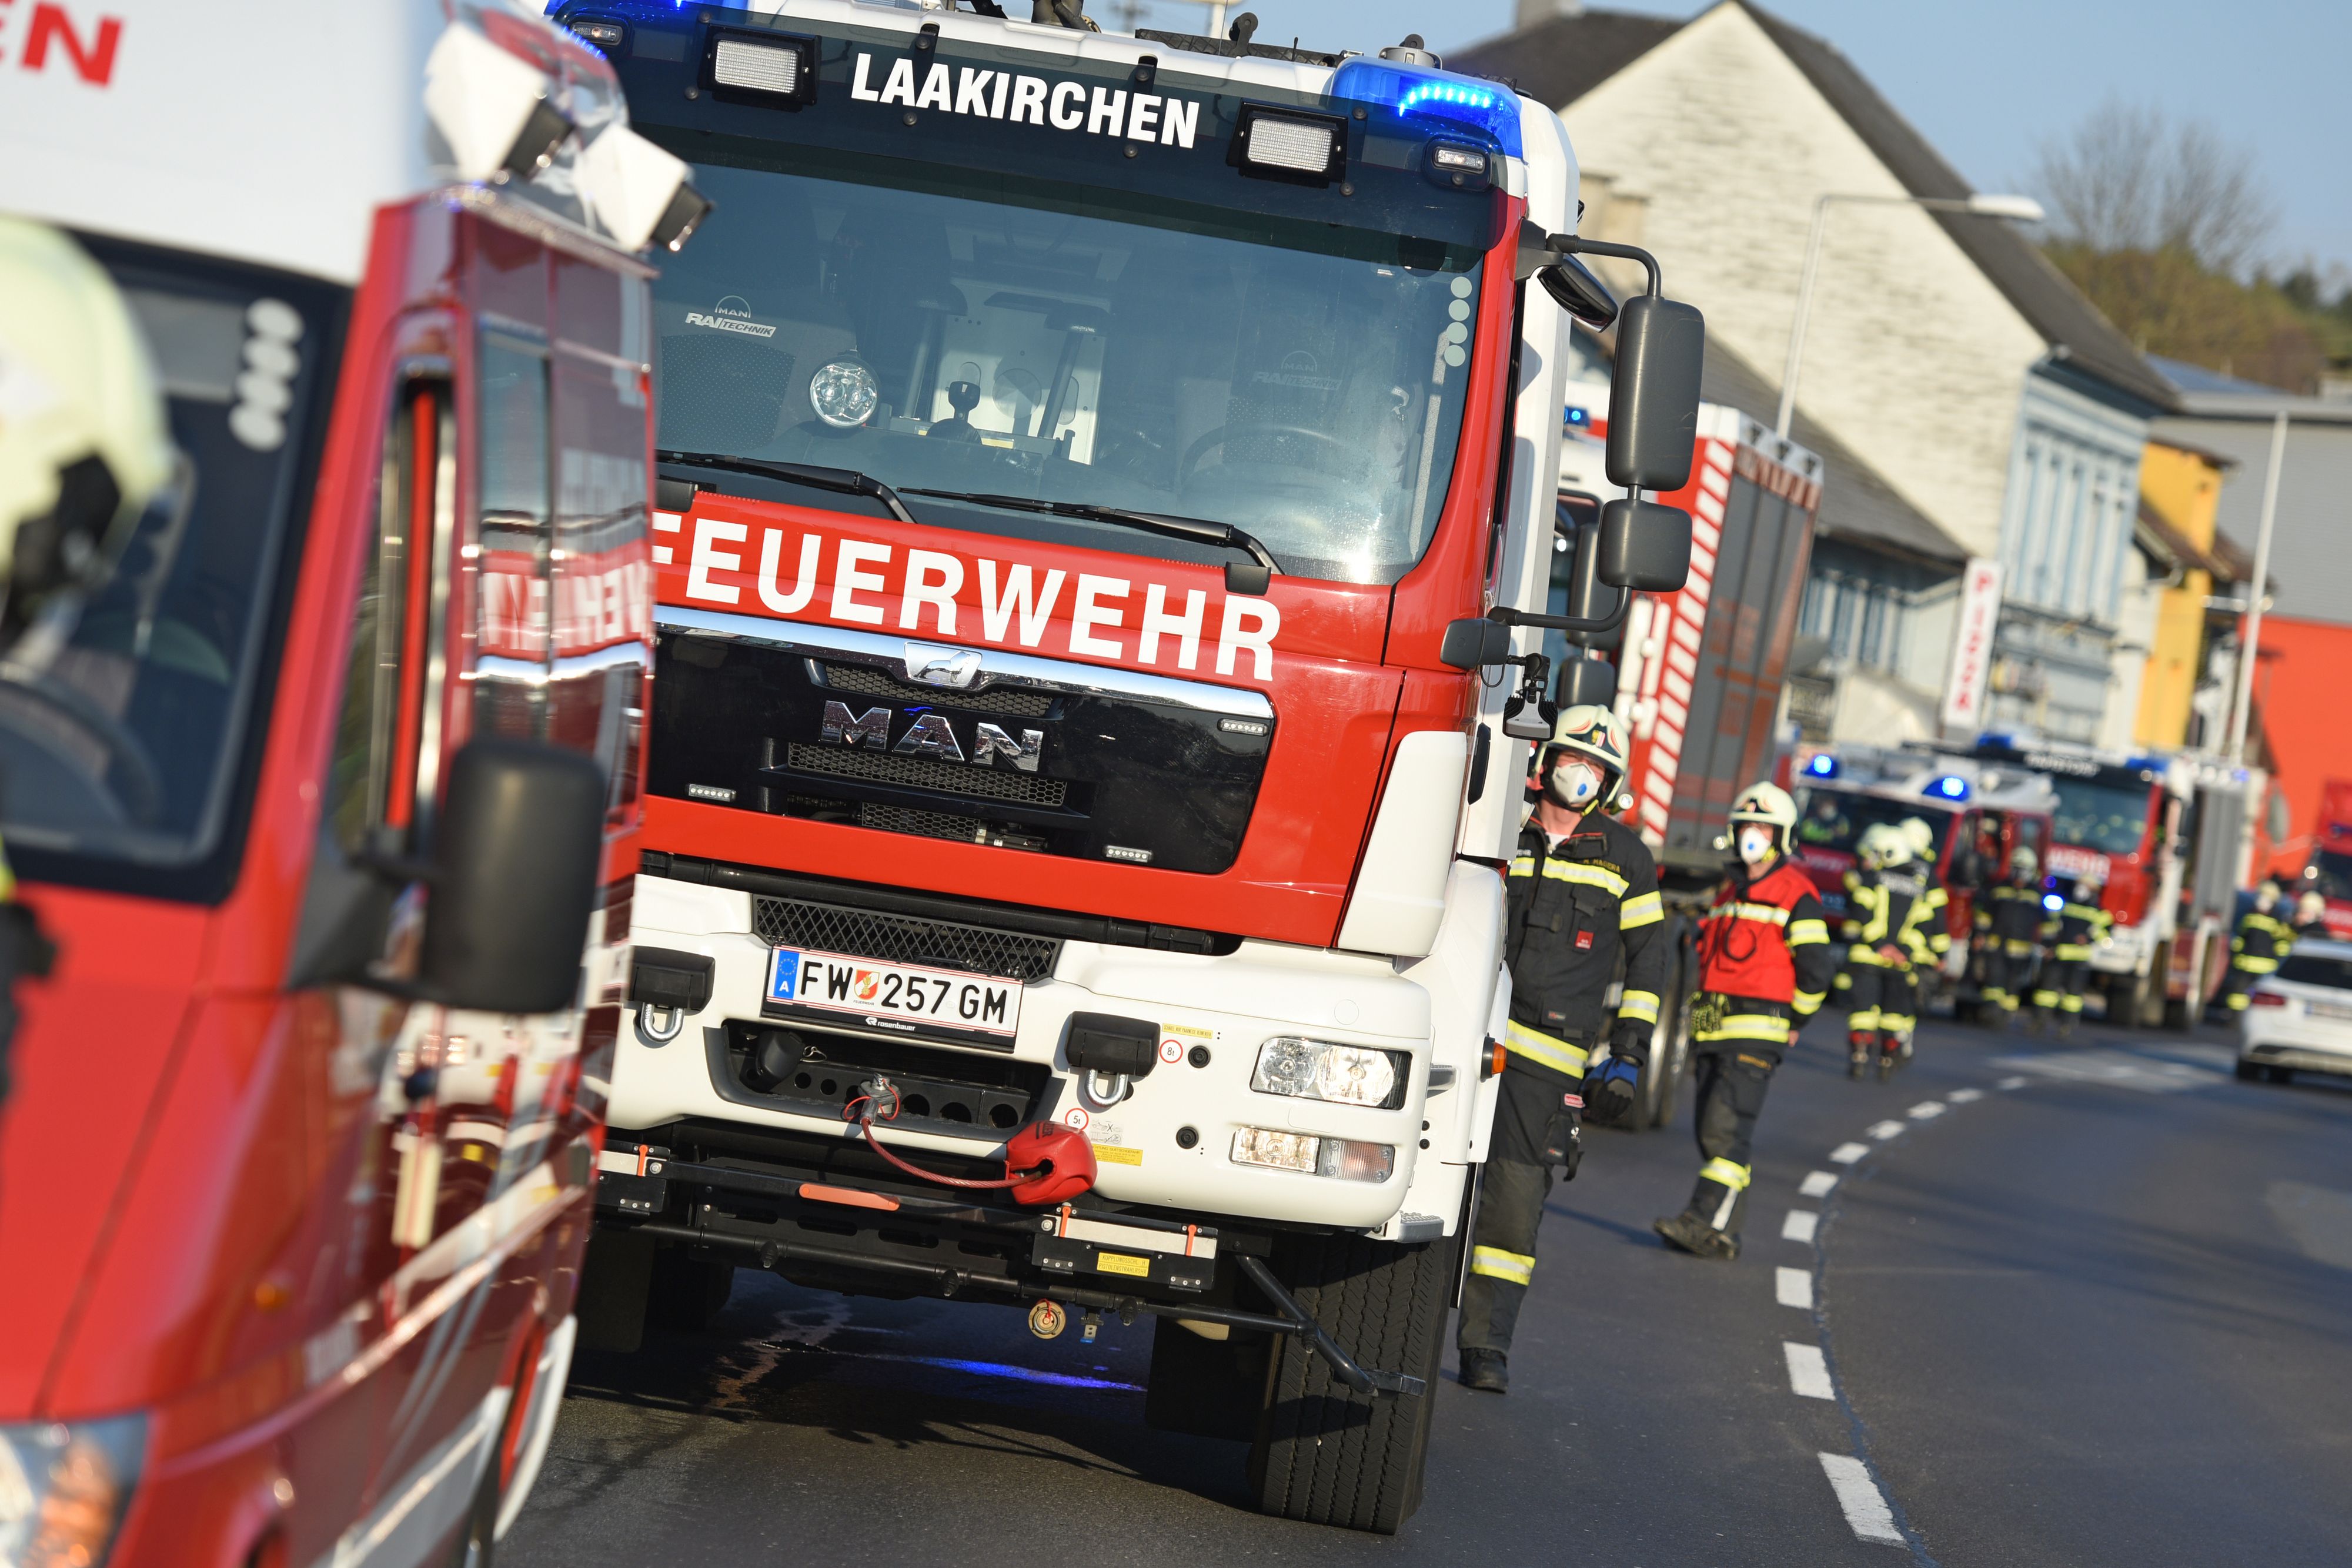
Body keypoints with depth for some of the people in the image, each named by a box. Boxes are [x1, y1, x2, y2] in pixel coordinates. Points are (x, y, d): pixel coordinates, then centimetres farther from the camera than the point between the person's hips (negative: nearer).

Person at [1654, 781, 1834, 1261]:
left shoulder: (1797, 896, -4)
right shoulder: (1729, 891, 20)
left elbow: (1815, 969, -6)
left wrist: (1792, 1024, 0)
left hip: (1757, 1031, -8)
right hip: (1713, 1027, 8)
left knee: (1728, 1123, -17)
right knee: (1709, 1126, 5)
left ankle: (1707, 1222, -22)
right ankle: (1727, 1231, 9)